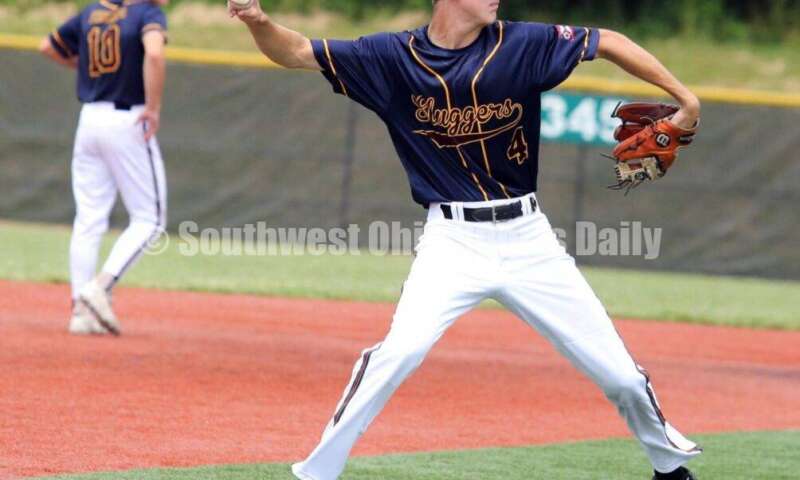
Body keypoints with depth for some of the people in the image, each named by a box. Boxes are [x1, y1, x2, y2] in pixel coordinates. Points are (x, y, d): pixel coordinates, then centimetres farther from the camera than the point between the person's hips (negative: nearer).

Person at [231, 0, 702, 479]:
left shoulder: (523, 45, -4)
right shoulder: (394, 57, -5)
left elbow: (608, 42, 3)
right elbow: (296, 53, -6)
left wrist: (684, 97, -4)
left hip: (527, 238, 2)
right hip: (453, 240, -2)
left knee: (618, 371, 4)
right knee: (402, 349, -26)